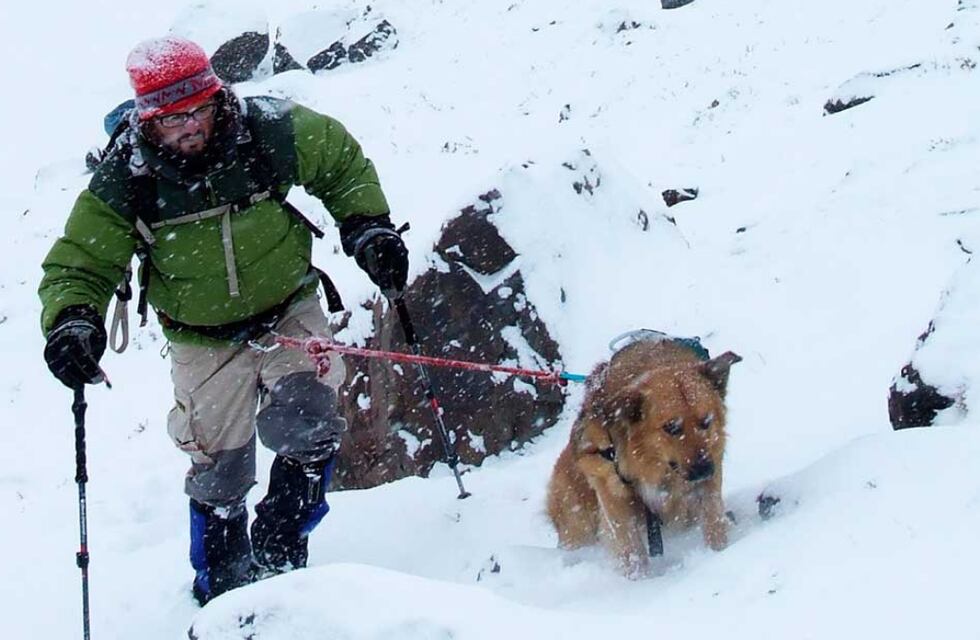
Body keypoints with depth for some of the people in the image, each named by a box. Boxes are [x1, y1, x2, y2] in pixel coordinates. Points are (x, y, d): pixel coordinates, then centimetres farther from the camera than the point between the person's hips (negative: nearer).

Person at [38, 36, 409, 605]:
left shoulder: (272, 131, -17)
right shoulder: (125, 180, -19)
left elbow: (344, 165, 3)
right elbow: (79, 264, -9)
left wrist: (368, 228, -10)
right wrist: (72, 320, -29)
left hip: (289, 314, 0)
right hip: (205, 344, 0)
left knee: (309, 431, -21)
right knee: (219, 473, 6)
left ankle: (278, 554, 2)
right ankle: (222, 589, 30)